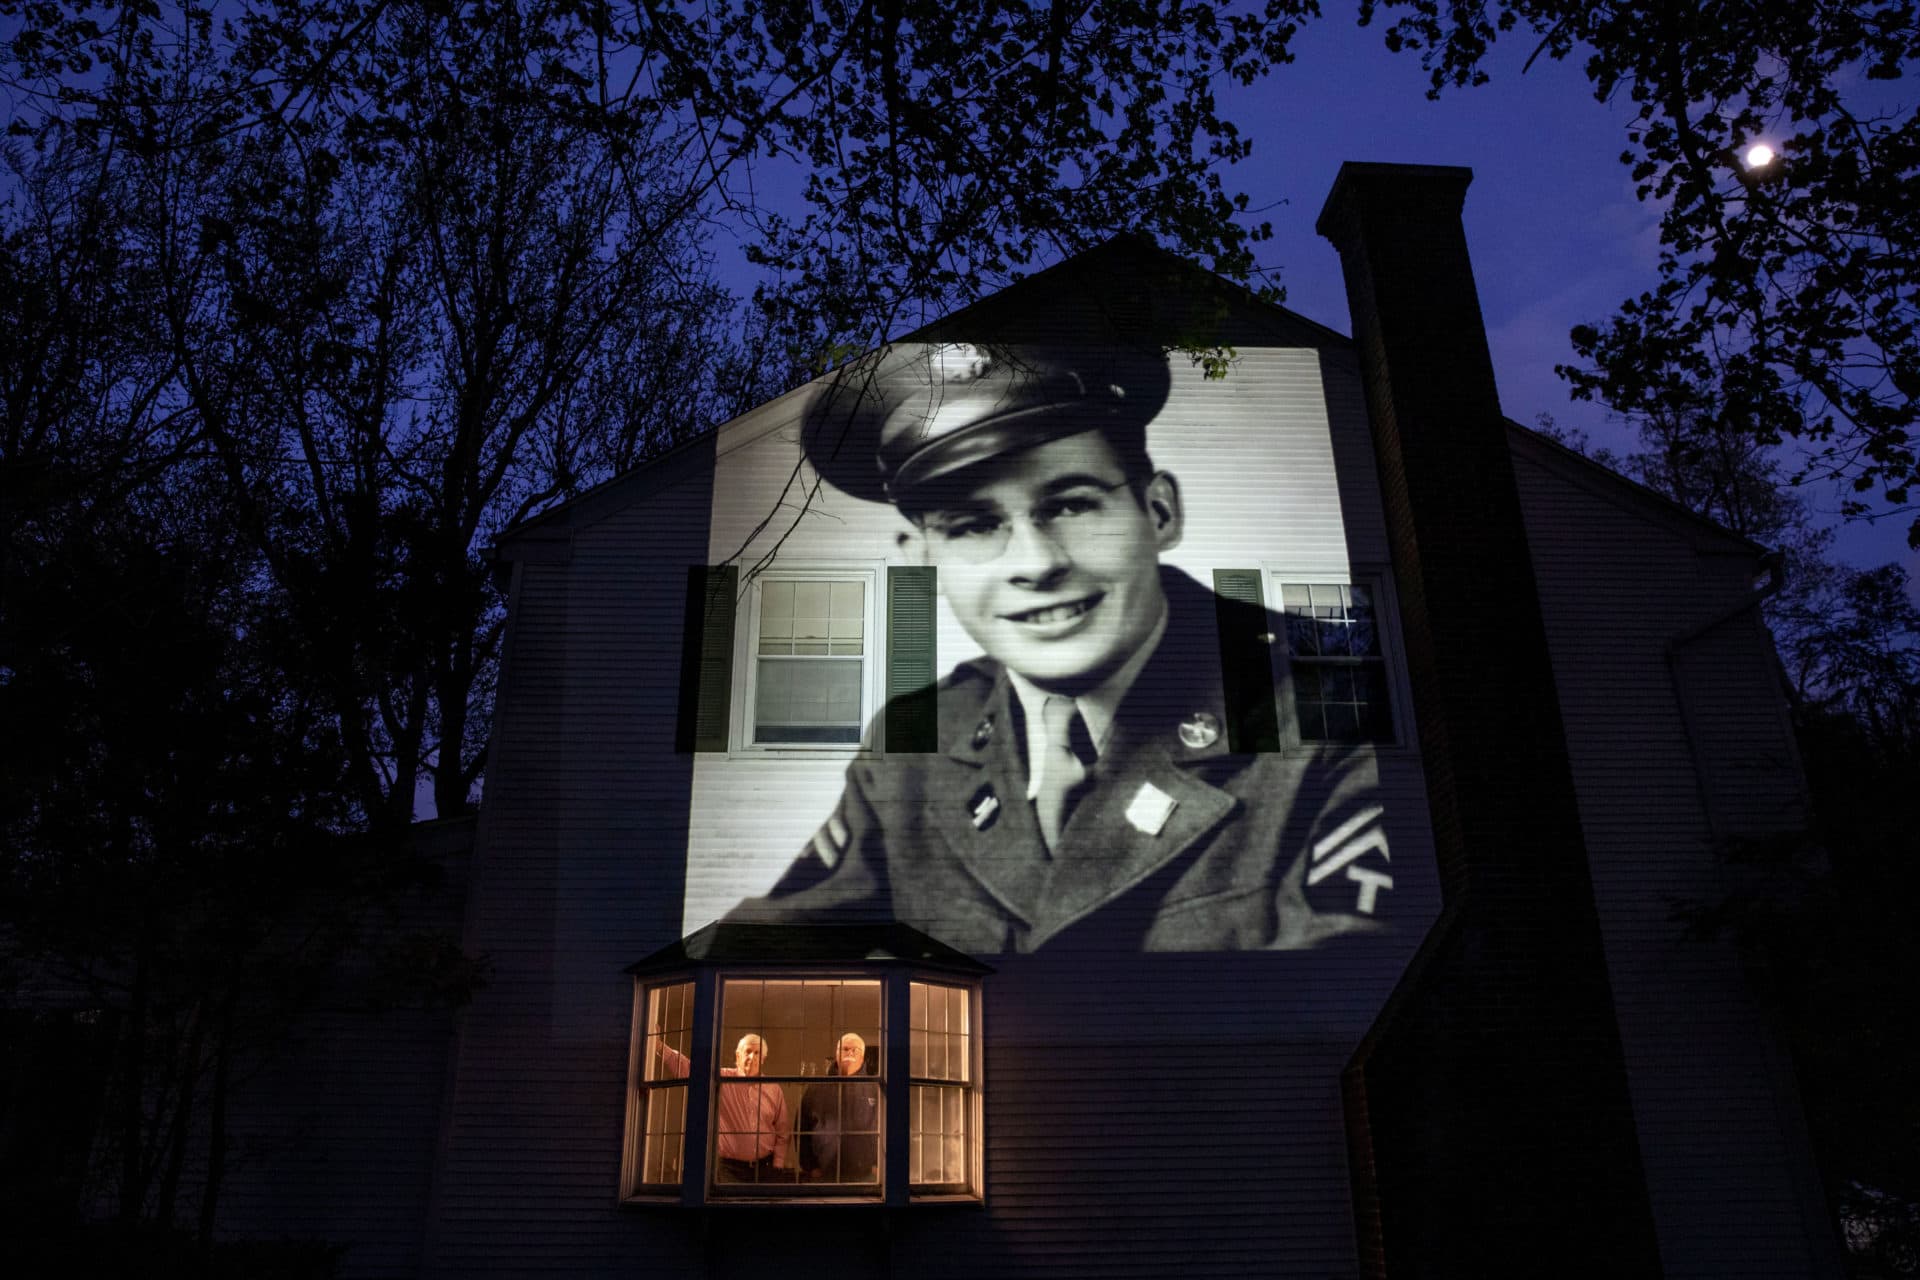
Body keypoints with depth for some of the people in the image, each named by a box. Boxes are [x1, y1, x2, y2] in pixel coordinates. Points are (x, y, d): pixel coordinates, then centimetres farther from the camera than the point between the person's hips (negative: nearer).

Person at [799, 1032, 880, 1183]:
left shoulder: (875, 1090, 8)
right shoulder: (816, 1089, 10)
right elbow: (802, 1130, 10)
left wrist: (878, 1164, -2)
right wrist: (809, 1167, 4)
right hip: (824, 1176, 1)